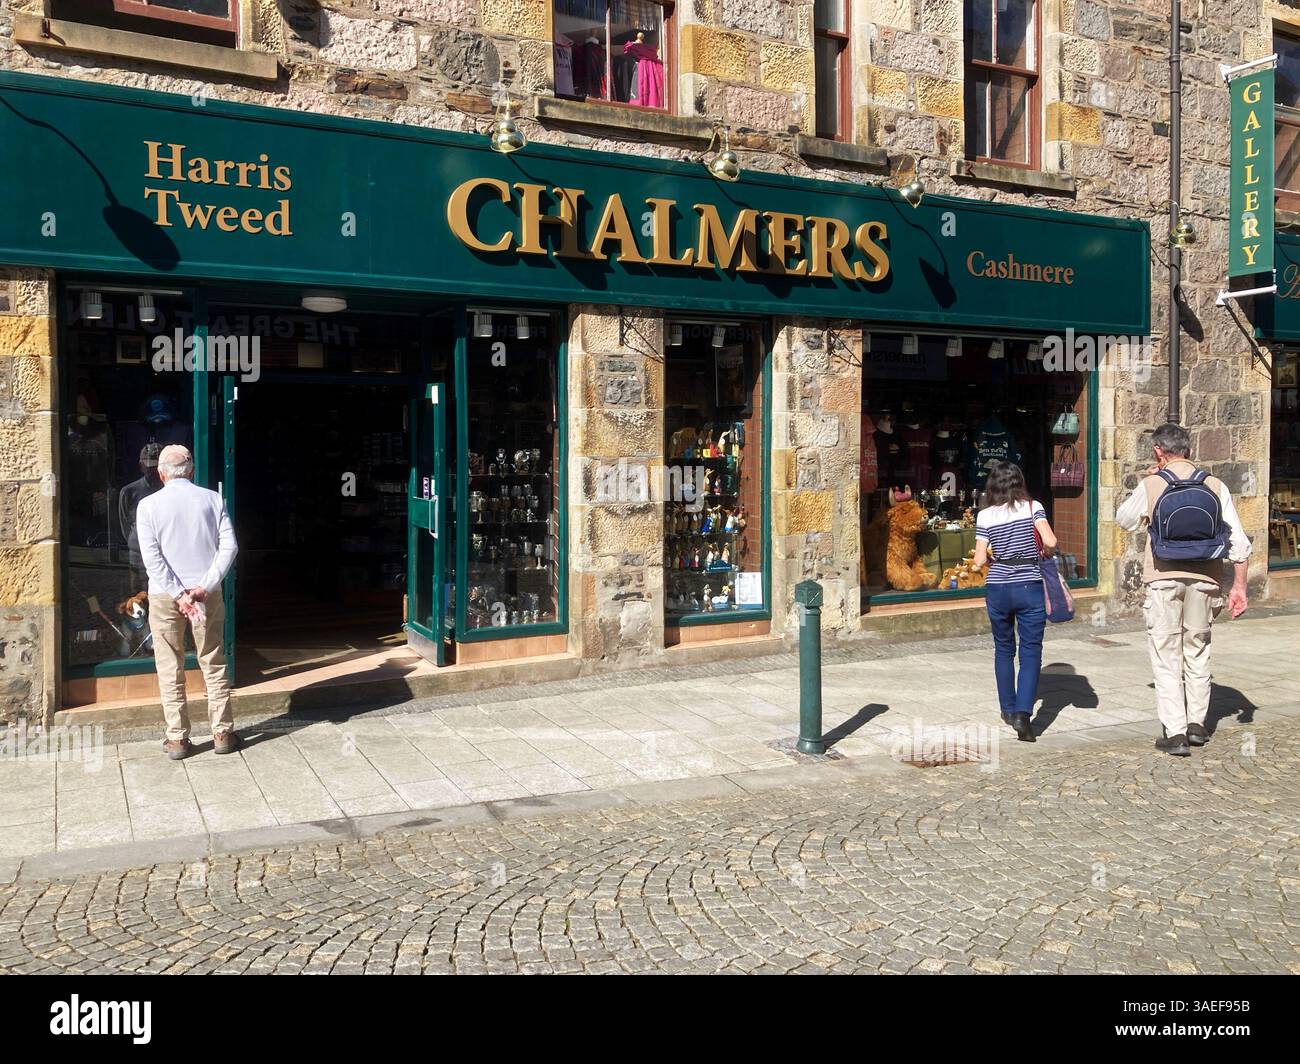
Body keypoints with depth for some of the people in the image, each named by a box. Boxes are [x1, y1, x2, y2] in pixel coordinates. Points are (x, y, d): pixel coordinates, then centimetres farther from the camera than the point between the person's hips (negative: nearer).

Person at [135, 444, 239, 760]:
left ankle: (177, 738, 11)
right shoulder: (213, 500, 1)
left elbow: (152, 558, -12)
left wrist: (179, 595, -12)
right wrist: (203, 588, -11)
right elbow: (228, 546, -8)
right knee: (214, 665, 10)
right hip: (208, 594, 1)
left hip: (165, 594, -1)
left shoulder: (148, 505, -3)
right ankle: (222, 733, 13)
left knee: (171, 670, 7)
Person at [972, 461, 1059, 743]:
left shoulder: (985, 516, -1)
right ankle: (1023, 714, -13)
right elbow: (1051, 542, -14)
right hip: (1029, 586, -2)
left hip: (997, 589, 2)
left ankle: (1009, 710, 29)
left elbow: (979, 561, -4)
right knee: (1030, 653, 2)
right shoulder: (1033, 507, -3)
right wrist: (1048, 553, 7)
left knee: (1003, 649, 18)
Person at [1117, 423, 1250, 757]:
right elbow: (1238, 541, -1)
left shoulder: (1152, 485, -5)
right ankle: (1196, 725, 26)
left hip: (1164, 579, -3)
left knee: (1166, 657, 3)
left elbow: (1124, 521, 12)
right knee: (1198, 653, 18)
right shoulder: (1215, 486, 1)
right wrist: (1239, 586, 5)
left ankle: (1175, 733, -1)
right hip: (1203, 579, 3)